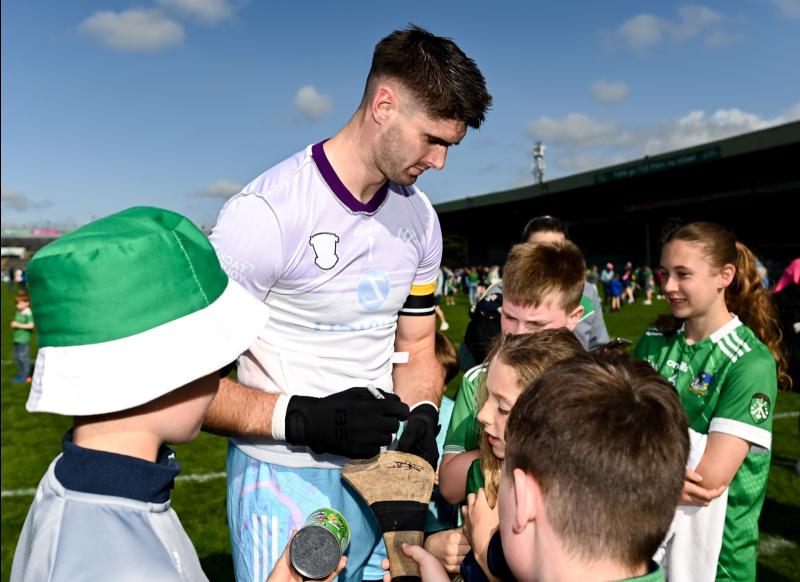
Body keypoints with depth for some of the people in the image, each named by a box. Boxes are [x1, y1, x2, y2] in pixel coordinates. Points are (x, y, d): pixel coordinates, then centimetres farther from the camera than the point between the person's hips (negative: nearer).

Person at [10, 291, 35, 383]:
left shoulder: (28, 313, -16)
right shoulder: (18, 312, 11)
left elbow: (31, 325, -23)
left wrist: (19, 325, -20)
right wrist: (13, 323, 2)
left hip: (24, 339, -9)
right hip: (17, 338, 9)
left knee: (23, 357, -3)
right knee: (17, 357, 16)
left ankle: (25, 376, 6)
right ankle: (20, 374, 27)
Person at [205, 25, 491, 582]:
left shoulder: (420, 217, 2)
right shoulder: (264, 213, -20)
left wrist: (422, 415, -8)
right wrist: (301, 418, -27)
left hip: (383, 472, 6)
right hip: (289, 486, -6)